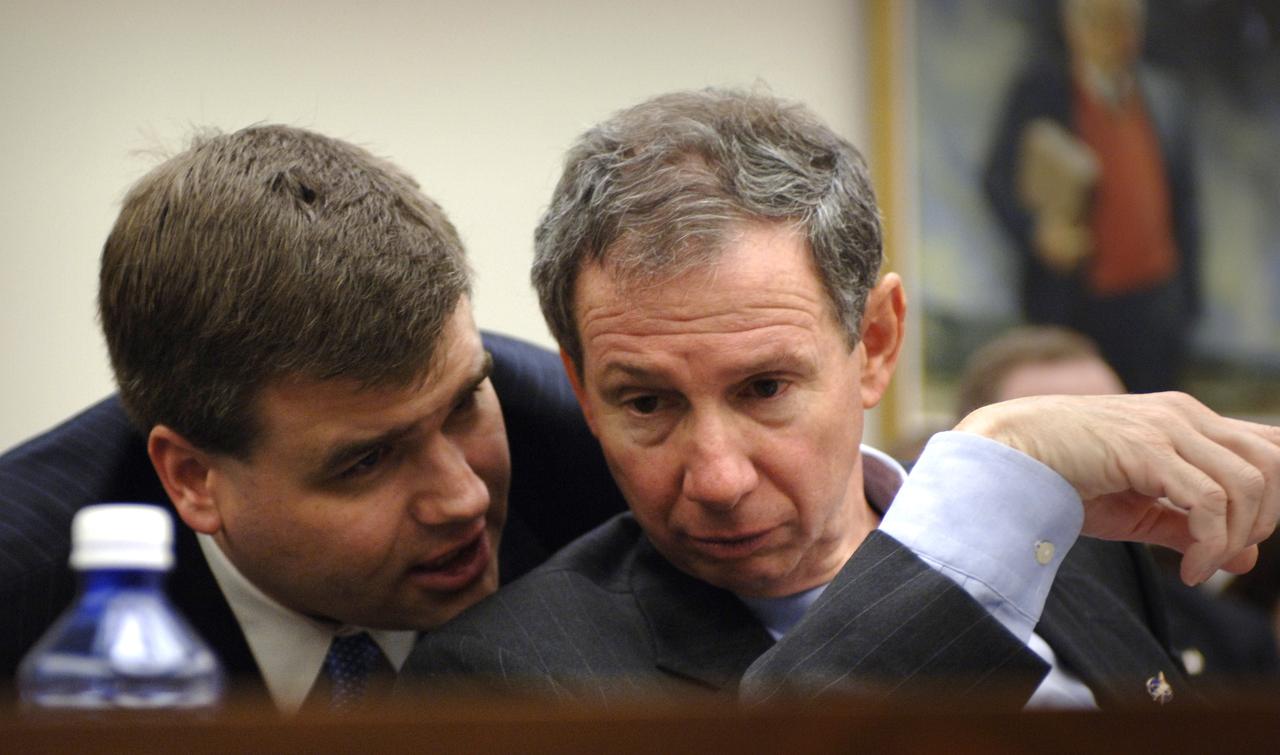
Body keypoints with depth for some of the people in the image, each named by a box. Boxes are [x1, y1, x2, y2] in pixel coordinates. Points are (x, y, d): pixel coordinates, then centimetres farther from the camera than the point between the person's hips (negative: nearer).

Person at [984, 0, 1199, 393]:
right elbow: (999, 180, -1)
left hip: (1156, 299, 3)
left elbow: (1183, 200, 13)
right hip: (1074, 305, -3)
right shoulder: (1039, 91, 1)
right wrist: (1036, 232, -20)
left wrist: (1188, 297, 9)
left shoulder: (1165, 96, 10)